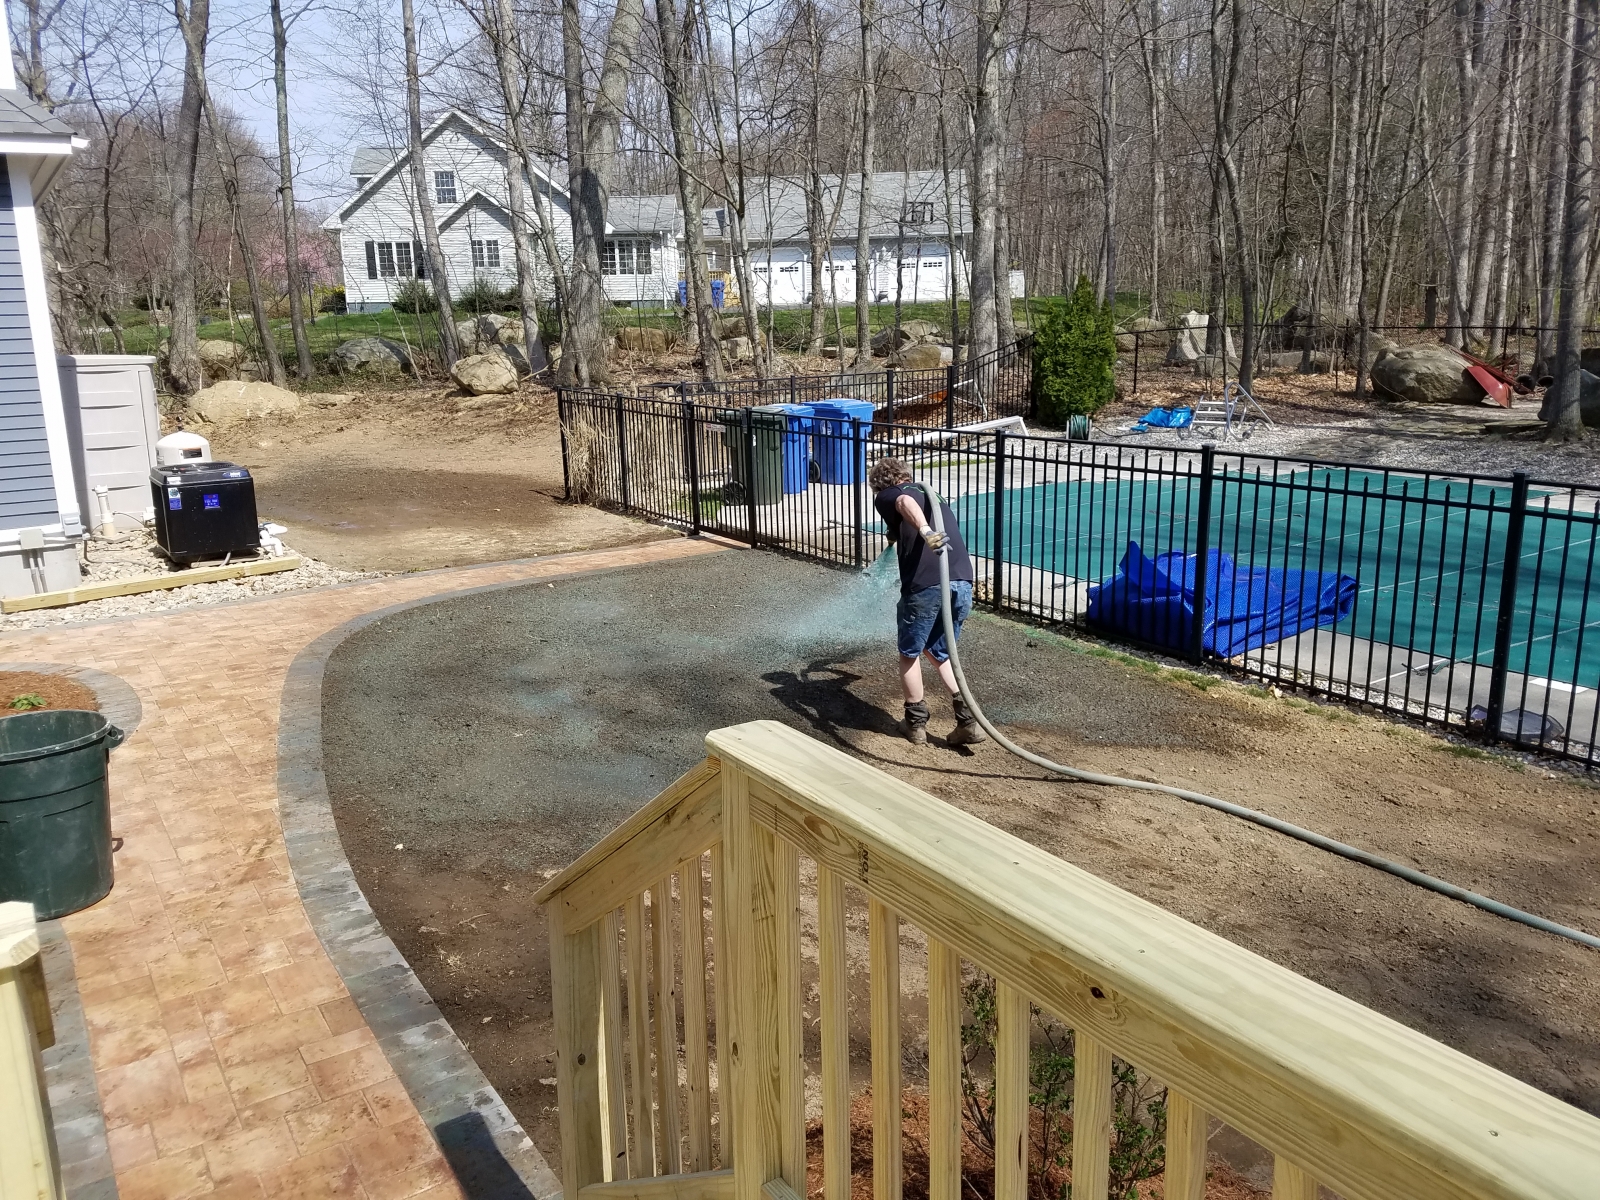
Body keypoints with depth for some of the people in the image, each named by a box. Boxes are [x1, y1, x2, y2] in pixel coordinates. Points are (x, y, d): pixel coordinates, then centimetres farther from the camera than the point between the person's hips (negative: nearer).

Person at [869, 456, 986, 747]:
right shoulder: (931, 497, 31)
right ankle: (968, 720, 14)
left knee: (910, 653, 18)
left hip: (926, 585, -6)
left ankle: (916, 724, 26)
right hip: (962, 583, 6)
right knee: (940, 652, 25)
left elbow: (907, 504, -14)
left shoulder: (886, 496, 12)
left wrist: (924, 531, -34)